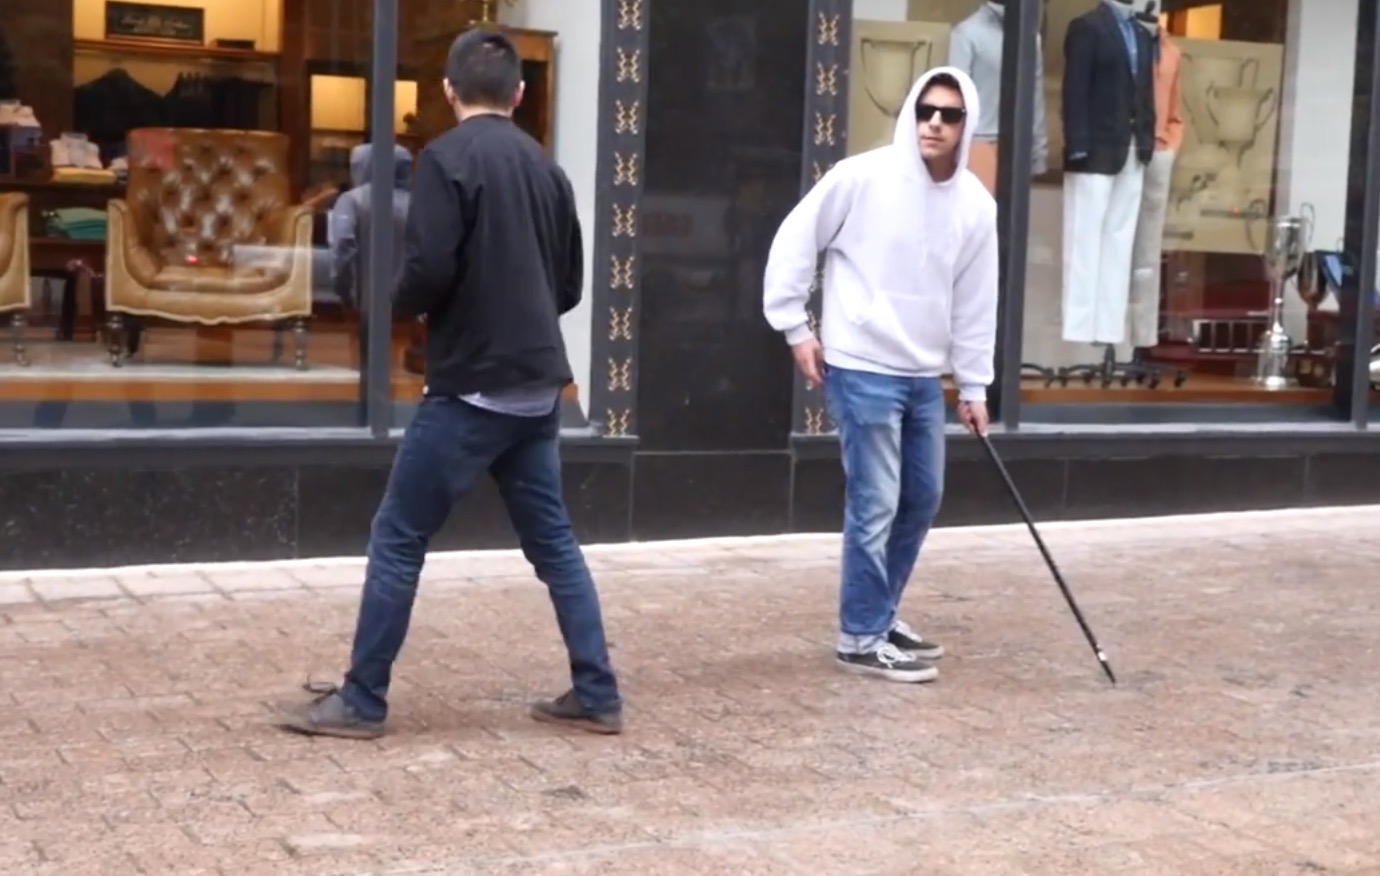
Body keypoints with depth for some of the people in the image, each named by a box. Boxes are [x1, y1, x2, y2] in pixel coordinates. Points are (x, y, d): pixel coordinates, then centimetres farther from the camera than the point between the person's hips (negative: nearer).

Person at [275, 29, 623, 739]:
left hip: (471, 386, -7)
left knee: (398, 539, 2)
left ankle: (361, 702, 6)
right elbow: (570, 285, 14)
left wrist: (402, 303, 2)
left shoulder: (448, 157, -9)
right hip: (537, 387, 7)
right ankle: (596, 695, 15)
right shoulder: (546, 167, 11)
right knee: (553, 541, 14)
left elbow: (429, 270, -18)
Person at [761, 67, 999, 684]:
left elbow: (975, 303, 10)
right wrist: (795, 327, -6)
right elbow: (794, 242, -5)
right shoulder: (862, 177, -12)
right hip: (861, 369, -7)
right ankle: (861, 638, 9)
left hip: (925, 376, 7)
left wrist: (973, 384, 12)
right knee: (875, 506, -5)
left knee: (922, 500, 15)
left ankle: (880, 614, 32)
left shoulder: (977, 206, 4)